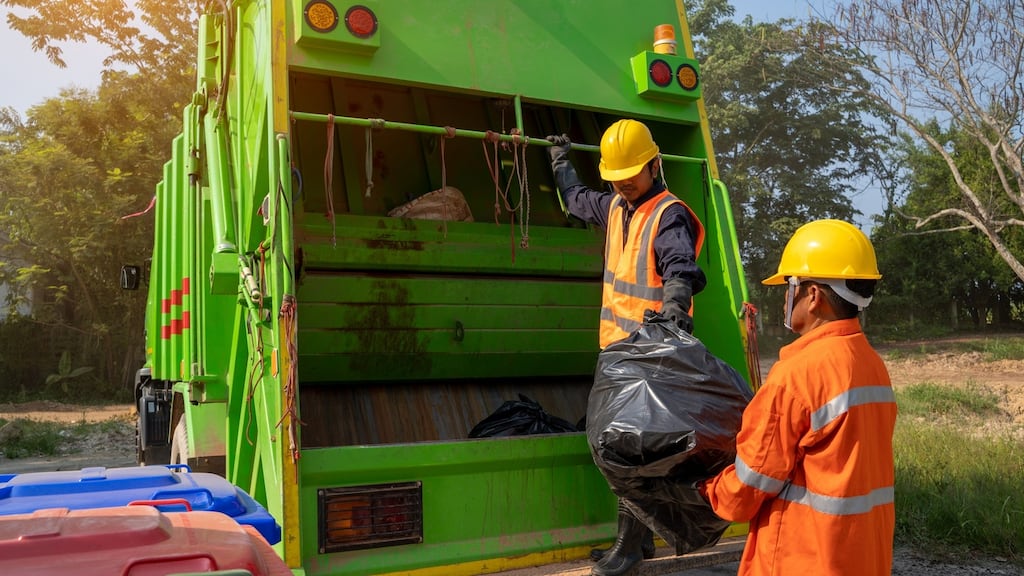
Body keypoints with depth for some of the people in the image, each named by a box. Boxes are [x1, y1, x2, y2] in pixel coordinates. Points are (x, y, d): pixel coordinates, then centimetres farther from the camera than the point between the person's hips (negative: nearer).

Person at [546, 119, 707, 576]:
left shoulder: (669, 215, -11)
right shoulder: (615, 206, 14)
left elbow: (679, 265, -30)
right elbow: (577, 199, 37)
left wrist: (673, 302, -49)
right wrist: (560, 163, 47)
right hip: (617, 345, 9)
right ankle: (641, 537, 26)